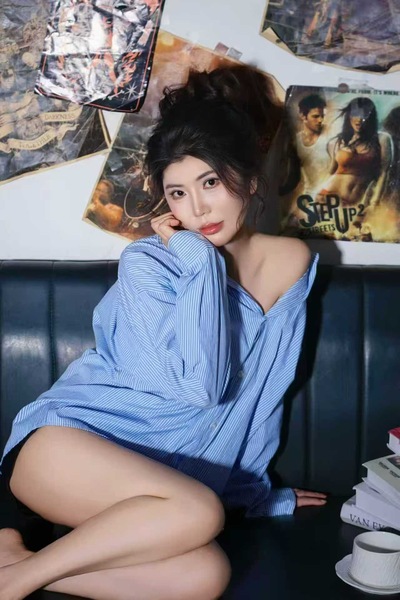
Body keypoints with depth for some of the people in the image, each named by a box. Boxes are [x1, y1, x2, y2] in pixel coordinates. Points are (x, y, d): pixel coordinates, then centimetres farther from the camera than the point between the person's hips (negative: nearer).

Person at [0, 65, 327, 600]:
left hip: (148, 481, 5)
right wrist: (198, 260, -17)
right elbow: (201, 385, -22)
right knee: (198, 511, -33)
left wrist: (255, 490, 17)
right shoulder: (146, 263, -9)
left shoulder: (292, 263, 4)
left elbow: (262, 389, 13)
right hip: (62, 441, -4)